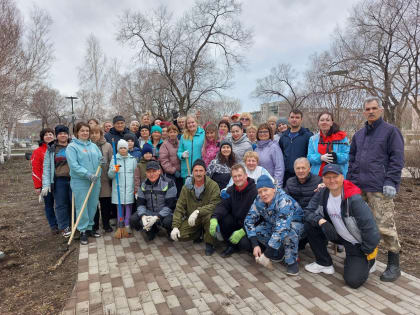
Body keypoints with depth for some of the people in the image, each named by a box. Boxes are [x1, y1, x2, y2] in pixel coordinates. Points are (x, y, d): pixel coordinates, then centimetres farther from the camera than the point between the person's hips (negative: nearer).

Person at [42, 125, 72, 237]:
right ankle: (64, 227, 14)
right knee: (61, 205, 3)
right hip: (59, 181, -1)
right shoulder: (51, 149, 5)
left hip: (73, 179, 1)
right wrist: (46, 184, -6)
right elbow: (46, 167, 3)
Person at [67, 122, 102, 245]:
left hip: (95, 181, 5)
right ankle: (83, 231, 11)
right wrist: (88, 174, -21)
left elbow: (100, 160, 15)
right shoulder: (72, 147, -4)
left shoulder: (93, 146, 13)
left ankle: (89, 228, 27)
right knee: (82, 207, -1)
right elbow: (74, 165, -14)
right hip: (80, 182, -5)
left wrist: (102, 162, -9)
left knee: (93, 206, 12)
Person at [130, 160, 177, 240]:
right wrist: (143, 216, -21)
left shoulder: (168, 183, -14)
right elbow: (140, 204, 0)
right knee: (133, 220, -17)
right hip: (149, 213, 5)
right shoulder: (144, 184, 3)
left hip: (165, 213, -4)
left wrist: (156, 217, -27)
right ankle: (152, 230, 12)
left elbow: (170, 205, -17)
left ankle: (171, 231, 3)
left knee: (167, 221, -37)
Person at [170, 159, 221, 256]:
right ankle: (199, 233, 16)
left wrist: (198, 211, -36)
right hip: (191, 219, 4)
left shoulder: (213, 185, -13)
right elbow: (180, 207, -1)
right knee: (179, 235, -17)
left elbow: (215, 205, -23)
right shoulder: (187, 187, -1)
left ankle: (209, 244, -10)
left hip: (205, 216, -3)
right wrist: (175, 226, -11)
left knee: (209, 216, -37)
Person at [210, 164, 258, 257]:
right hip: (237, 223, 6)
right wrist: (214, 218, -29)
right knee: (222, 218, -21)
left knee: (244, 244, -31)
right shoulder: (231, 190, 2)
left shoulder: (255, 192, -20)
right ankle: (232, 246, 3)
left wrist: (242, 231, -28)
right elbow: (223, 205, -8)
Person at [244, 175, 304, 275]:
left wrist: (267, 255, -43)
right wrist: (255, 245, -26)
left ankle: (292, 261, -13)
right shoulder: (259, 201, -17)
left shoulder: (284, 201, -36)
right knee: (257, 230, -20)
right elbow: (249, 220, -15)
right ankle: (280, 252, 4)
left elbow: (281, 229, -44)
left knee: (289, 231, -38)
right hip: (273, 224, 6)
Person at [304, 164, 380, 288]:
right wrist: (322, 221, -29)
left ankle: (367, 262, 18)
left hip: (357, 243, -5)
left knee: (353, 281, -17)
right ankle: (324, 263, 3)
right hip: (338, 235, 5)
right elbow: (308, 211, -10)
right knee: (310, 224, -14)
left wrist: (368, 252, -14)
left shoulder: (354, 199, -29)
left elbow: (369, 227, -26)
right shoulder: (323, 193, -11)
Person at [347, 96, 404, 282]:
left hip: (379, 189, -6)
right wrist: (350, 180, 13)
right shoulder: (359, 134, 19)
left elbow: (397, 159, -6)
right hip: (358, 187, 6)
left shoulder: (390, 131, 1)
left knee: (385, 225, -5)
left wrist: (391, 182, -14)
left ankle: (394, 265, 10)